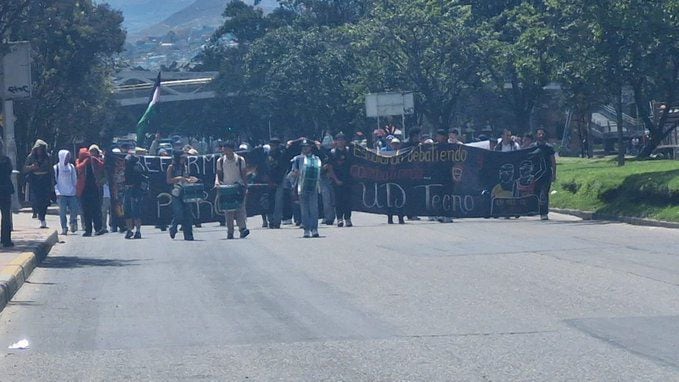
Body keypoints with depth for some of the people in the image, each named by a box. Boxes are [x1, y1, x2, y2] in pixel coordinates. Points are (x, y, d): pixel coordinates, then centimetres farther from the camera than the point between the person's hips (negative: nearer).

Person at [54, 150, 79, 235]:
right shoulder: (56, 168, 2)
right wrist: (57, 192, -8)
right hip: (61, 194, -3)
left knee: (74, 210, -3)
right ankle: (64, 228, 1)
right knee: (62, 212, -5)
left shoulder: (71, 167, 12)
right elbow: (54, 182, 1)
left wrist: (76, 191, 10)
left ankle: (73, 225, 18)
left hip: (72, 193, 3)